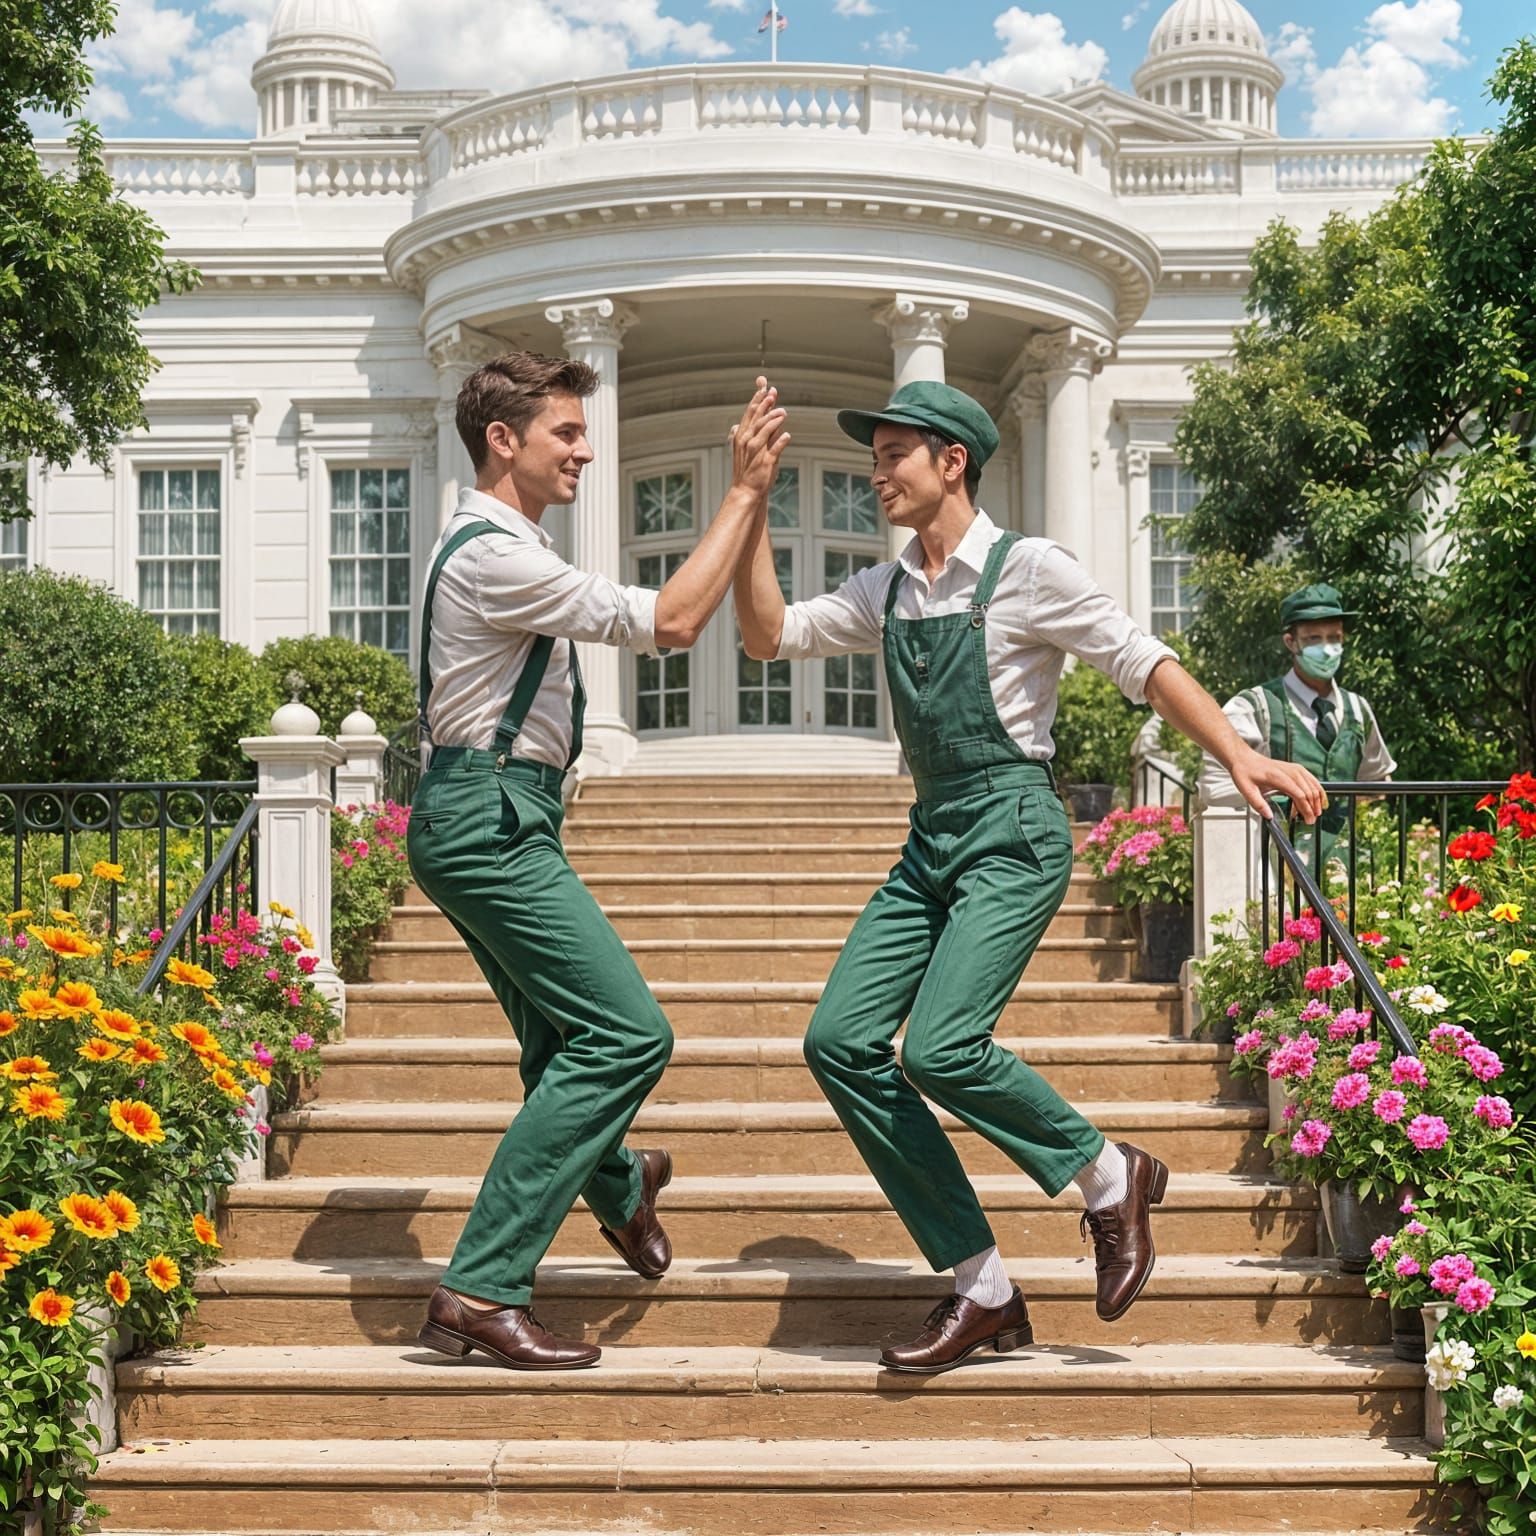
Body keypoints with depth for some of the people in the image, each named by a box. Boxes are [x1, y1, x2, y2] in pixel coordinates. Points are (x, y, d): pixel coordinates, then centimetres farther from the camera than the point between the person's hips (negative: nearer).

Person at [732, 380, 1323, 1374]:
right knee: (841, 1041, -7)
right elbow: (770, 634, 12)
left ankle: (1109, 1177, 6)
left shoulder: (1027, 569, -4)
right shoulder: (886, 591, 14)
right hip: (930, 842, 7)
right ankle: (983, 1290, 0)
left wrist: (1239, 756, -17)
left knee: (940, 1048, -23)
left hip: (1014, 830, -7)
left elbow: (1143, 664, -7)